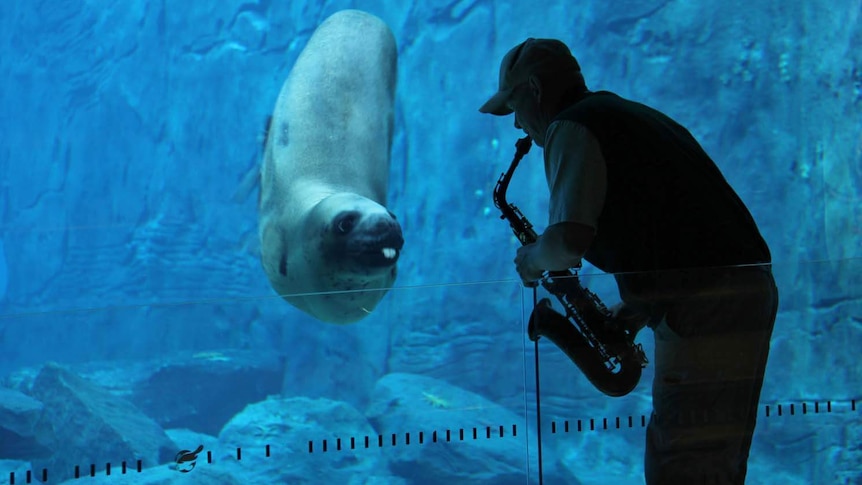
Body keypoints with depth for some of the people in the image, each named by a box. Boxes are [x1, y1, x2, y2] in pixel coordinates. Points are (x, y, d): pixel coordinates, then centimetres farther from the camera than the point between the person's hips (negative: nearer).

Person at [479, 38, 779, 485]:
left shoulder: (571, 129, -5)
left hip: (699, 313, -10)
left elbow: (568, 241, -20)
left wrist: (530, 259, 3)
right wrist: (630, 311, 22)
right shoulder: (636, 116, 24)